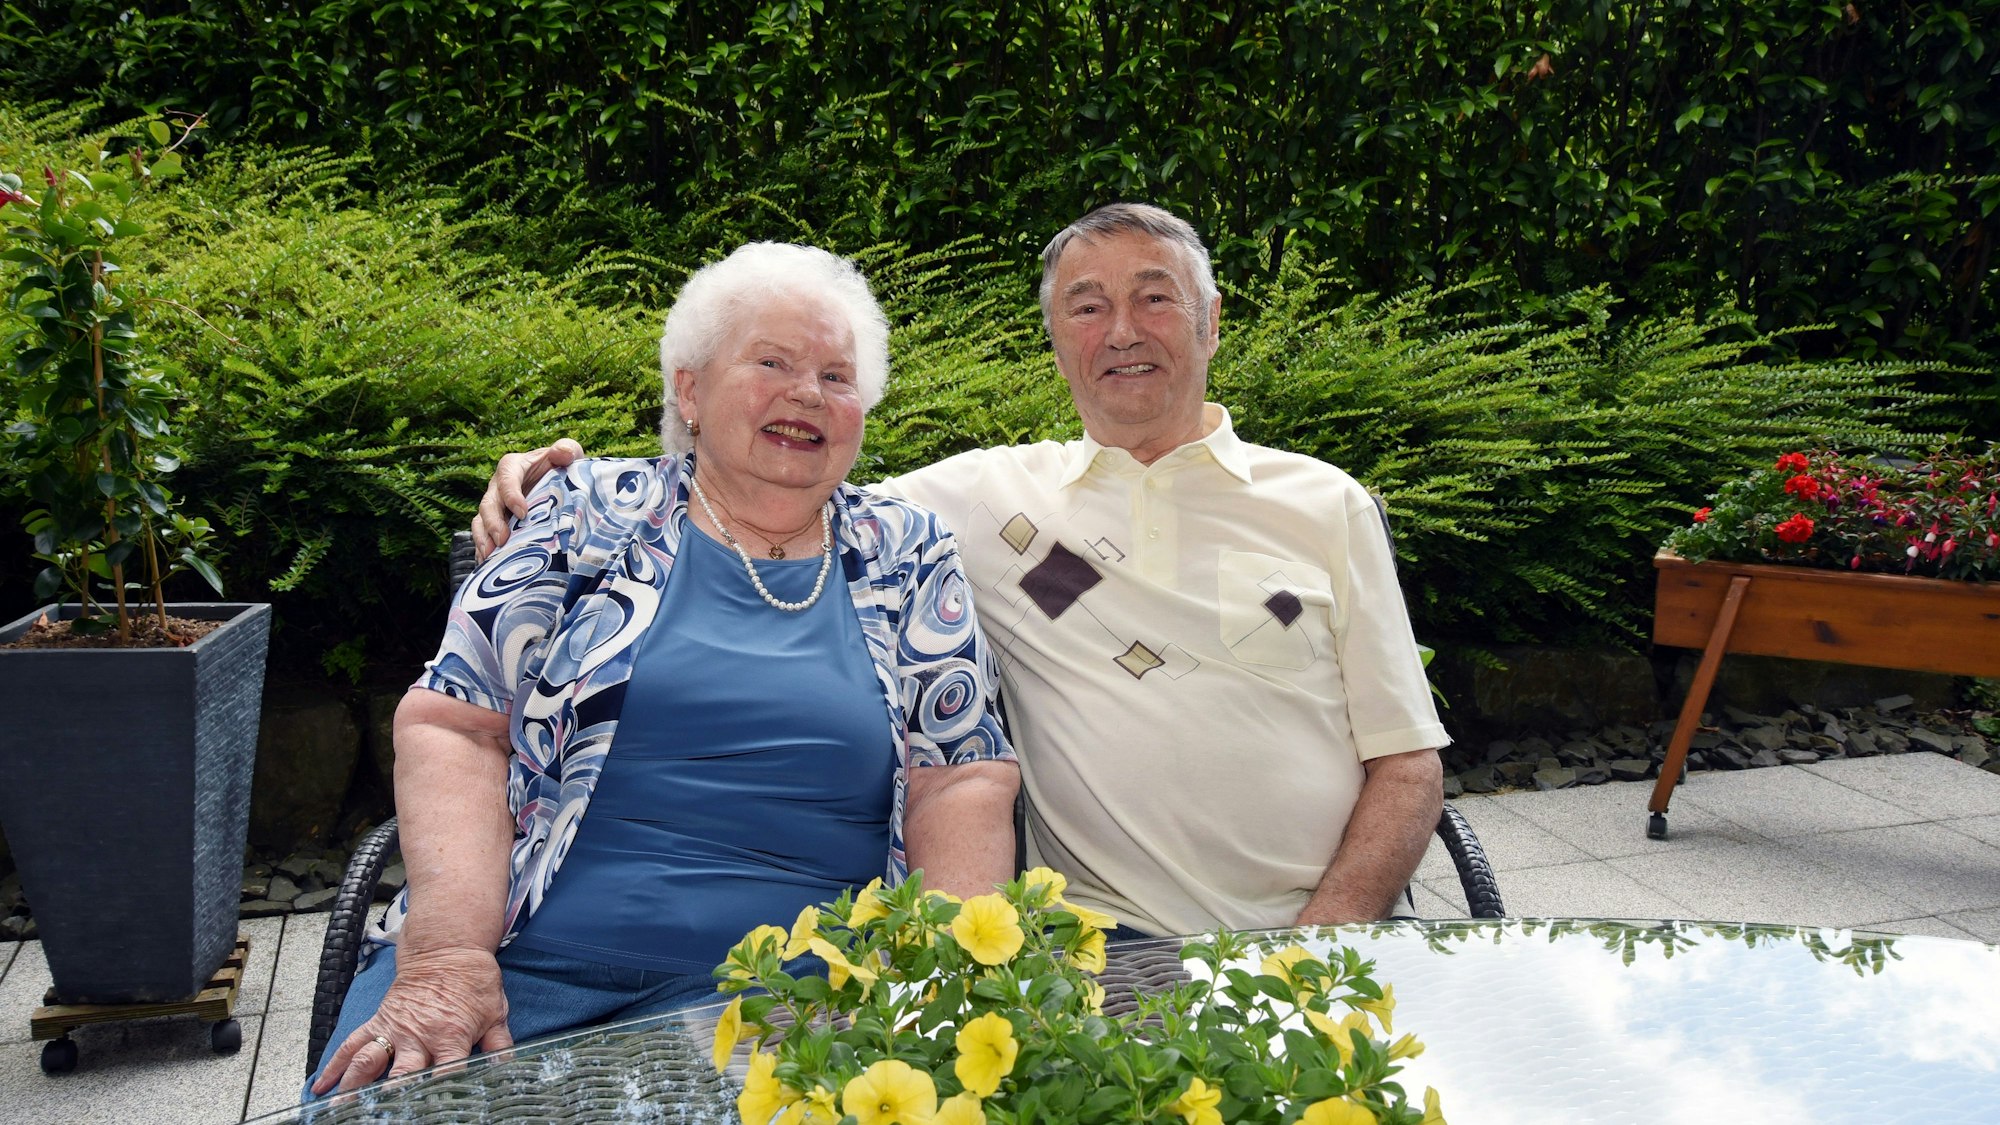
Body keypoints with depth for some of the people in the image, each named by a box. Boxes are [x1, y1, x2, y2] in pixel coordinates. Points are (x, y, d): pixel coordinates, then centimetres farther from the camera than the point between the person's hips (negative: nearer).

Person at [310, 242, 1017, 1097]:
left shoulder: (908, 557, 10)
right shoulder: (590, 513, 7)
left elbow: (963, 779, 6)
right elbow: (452, 727, 1)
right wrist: (446, 958, -12)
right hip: (525, 957, 1)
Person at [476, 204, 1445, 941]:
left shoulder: (1324, 504, 9)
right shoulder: (991, 493, 9)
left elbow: (1407, 762, 6)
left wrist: (1323, 940, -8)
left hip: (1316, 937, 1)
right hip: (1107, 942, 0)